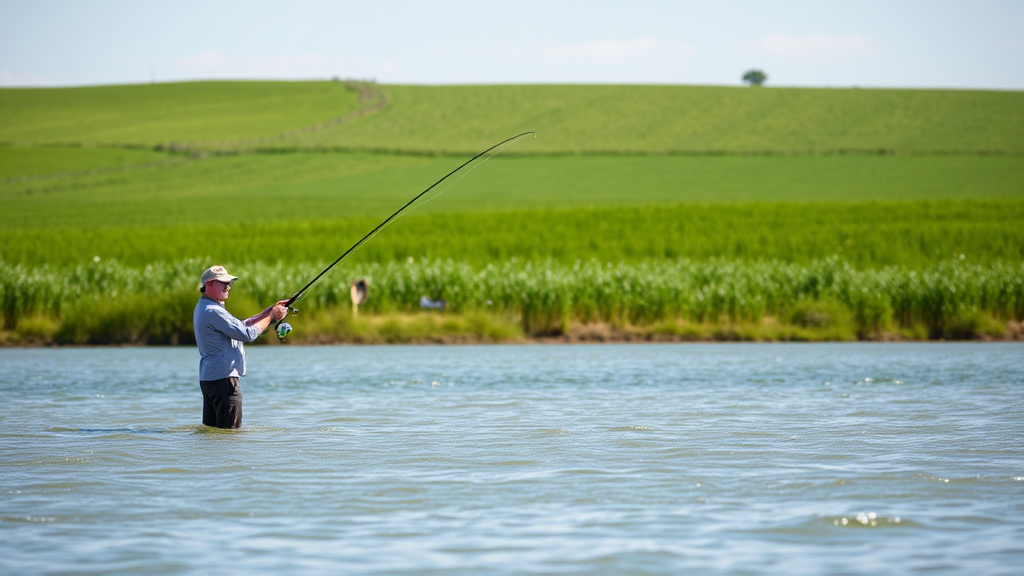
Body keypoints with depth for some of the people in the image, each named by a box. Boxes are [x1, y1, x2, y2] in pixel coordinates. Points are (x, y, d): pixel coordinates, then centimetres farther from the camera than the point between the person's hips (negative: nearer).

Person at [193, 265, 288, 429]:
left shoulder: (203, 308, 18)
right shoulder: (213, 311, -17)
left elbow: (241, 325, 19)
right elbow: (247, 334, -19)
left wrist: (271, 311, 11)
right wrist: (272, 316, -8)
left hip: (208, 377, 11)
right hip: (223, 378, -11)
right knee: (230, 429, -10)